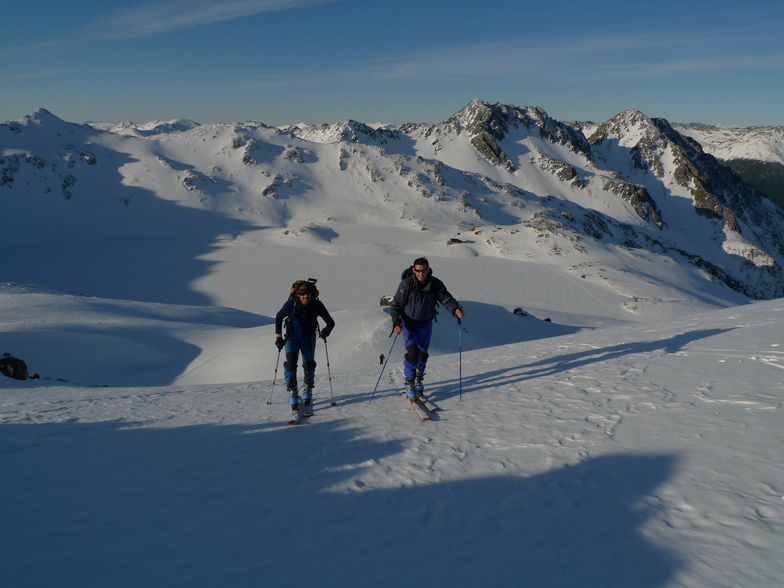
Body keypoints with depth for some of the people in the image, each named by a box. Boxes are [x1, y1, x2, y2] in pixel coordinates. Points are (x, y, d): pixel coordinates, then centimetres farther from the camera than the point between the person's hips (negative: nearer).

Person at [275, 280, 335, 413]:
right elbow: (278, 318, -5)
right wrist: (278, 337, -6)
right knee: (291, 361, -20)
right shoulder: (291, 304, -23)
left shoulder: (317, 305, -21)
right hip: (292, 337, -1)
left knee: (309, 364, 5)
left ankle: (308, 392, 30)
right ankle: (293, 394, -11)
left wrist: (325, 331, -36)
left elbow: (330, 322, -14)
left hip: (308, 338, 1)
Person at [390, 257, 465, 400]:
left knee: (423, 353, 11)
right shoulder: (406, 284, -19)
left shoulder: (436, 284, -12)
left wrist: (456, 309, -40)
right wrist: (396, 323, -26)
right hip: (409, 323, -3)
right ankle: (409, 383, -3)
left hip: (426, 323, 3)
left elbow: (446, 298, -19)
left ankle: (419, 380, 36)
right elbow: (396, 305, -14)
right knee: (412, 351, -17)